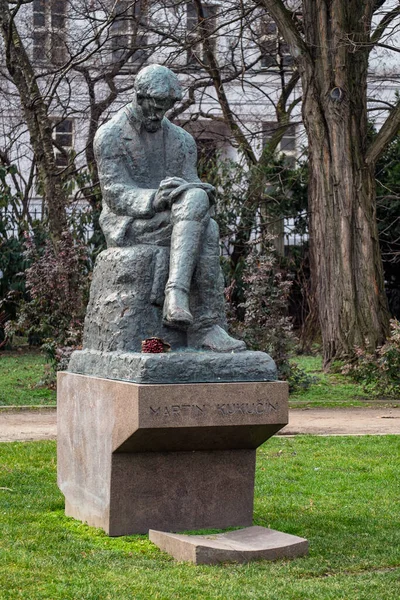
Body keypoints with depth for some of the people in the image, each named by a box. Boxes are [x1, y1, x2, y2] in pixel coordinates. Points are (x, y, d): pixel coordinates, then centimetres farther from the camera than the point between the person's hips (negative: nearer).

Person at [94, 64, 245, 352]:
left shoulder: (182, 139, 13)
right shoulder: (109, 135, -4)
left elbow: (191, 187, 6)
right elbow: (115, 194, -12)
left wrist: (202, 191, -21)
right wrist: (155, 200, -31)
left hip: (166, 227, 5)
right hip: (127, 225, -5)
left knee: (206, 231, -32)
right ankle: (207, 326, -39)